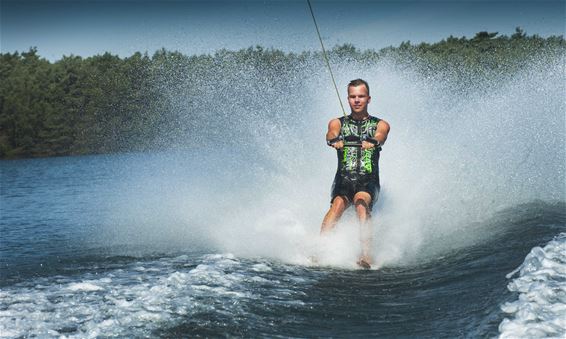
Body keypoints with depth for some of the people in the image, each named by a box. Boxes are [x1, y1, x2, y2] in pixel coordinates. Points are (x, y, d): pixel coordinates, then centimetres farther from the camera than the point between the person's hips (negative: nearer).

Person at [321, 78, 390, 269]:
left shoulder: (380, 124, 14)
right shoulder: (338, 123, 17)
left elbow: (380, 137, -10)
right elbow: (331, 133, -7)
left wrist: (372, 142, -36)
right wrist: (335, 140, -33)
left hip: (368, 181, -1)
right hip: (344, 179, 1)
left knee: (361, 201, -32)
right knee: (338, 203, -29)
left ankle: (366, 253, -46)